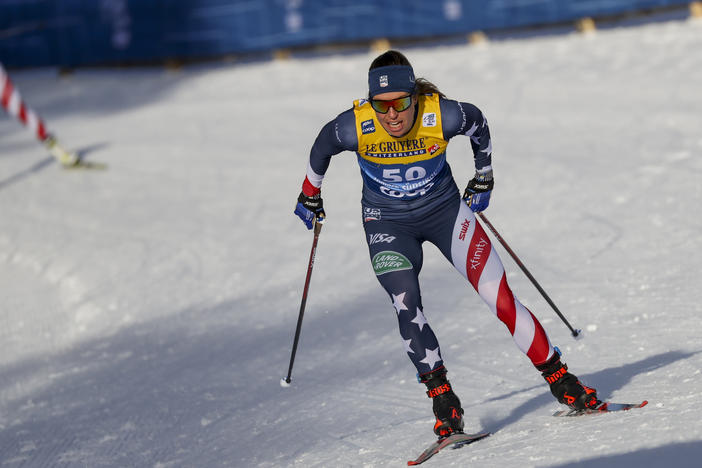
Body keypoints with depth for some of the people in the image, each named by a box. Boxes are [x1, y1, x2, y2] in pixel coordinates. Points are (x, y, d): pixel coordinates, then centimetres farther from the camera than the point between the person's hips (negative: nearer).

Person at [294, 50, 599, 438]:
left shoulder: (444, 115, -25)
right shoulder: (354, 127, -24)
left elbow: (478, 124, -1)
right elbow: (322, 147, -1)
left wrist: (483, 179, 9)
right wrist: (310, 196, 14)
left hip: (445, 209, 0)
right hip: (388, 223, 0)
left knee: (499, 296, -9)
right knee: (406, 308, -20)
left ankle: (561, 380, 1)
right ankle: (442, 400, -8)